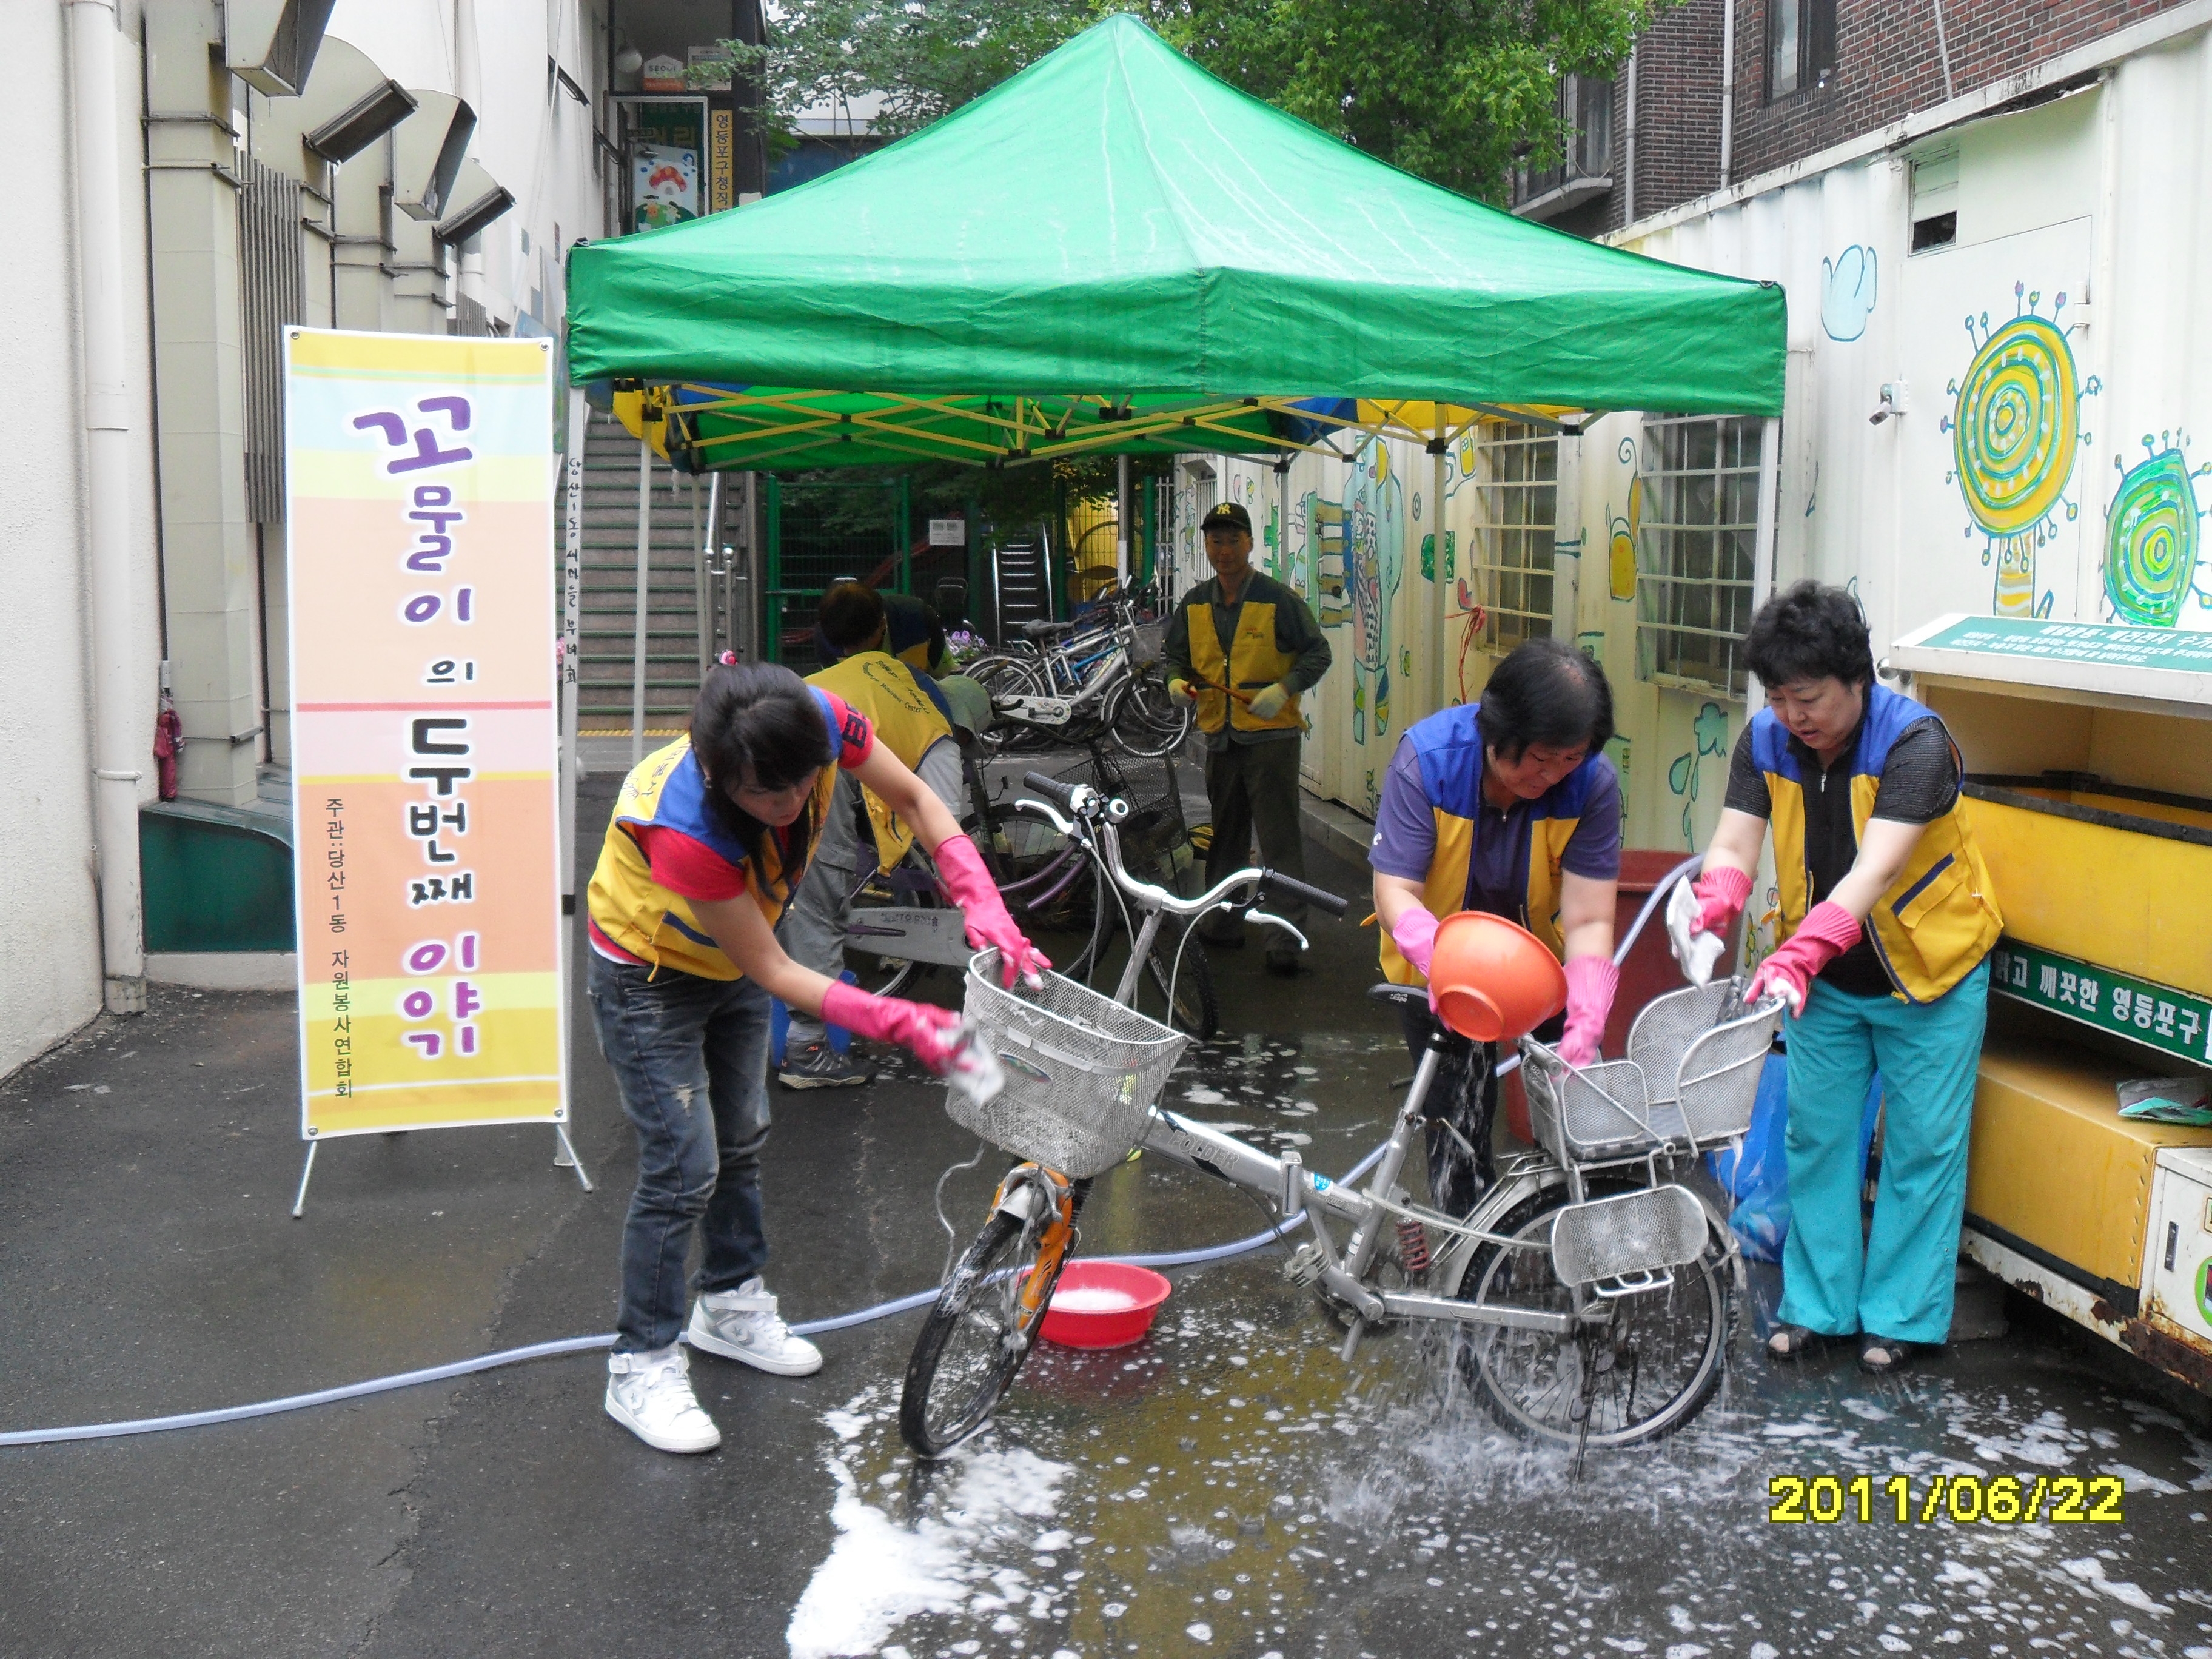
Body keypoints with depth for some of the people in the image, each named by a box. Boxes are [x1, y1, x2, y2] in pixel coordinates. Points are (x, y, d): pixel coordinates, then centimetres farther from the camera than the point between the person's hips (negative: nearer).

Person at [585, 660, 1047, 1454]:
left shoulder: (820, 721, -31)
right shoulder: (682, 828, -43)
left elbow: (915, 798, -13)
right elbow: (772, 972, -33)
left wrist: (981, 904, -25)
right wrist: (902, 1024, -38)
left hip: (730, 964, 7)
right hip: (649, 978, -6)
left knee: (740, 1139, 19)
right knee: (683, 1171, -5)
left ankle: (729, 1303, 40)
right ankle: (641, 1366, 11)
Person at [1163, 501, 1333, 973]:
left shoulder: (1278, 600, -6)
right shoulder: (1194, 604, 9)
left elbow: (1317, 653, -3)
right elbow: (1177, 654, 21)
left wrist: (1283, 689, -17)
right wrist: (1177, 680, -1)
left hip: (1271, 736, -5)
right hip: (1220, 738, 5)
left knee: (1280, 840, -6)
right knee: (1224, 837, 15)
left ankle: (1286, 938, -3)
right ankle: (1223, 923, 27)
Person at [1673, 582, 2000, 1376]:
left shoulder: (1915, 742, -27)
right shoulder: (1765, 741, -10)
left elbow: (1876, 871, -38)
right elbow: (1735, 844, -18)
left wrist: (1801, 952, -52)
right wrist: (1715, 907, -41)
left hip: (1928, 975, -5)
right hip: (1824, 980, 5)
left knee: (1923, 1144, 3)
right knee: (1816, 1135, 9)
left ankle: (1900, 1316, 15)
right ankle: (1817, 1304, 21)